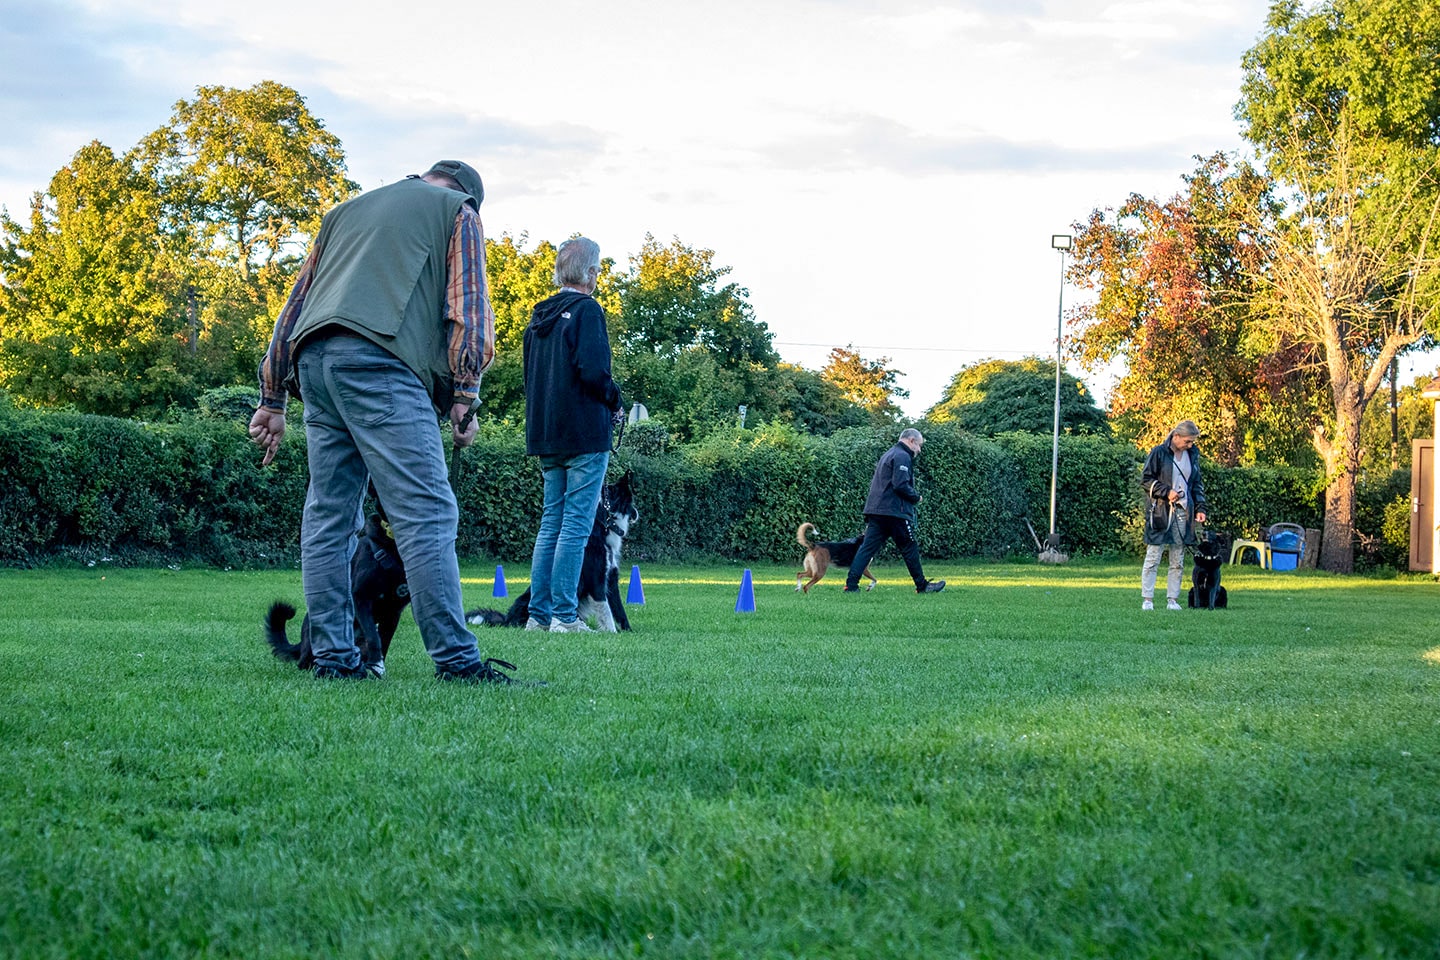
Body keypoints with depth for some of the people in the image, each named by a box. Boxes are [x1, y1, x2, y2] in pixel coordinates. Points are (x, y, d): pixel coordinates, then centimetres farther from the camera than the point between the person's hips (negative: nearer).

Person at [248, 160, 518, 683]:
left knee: (328, 517, 9)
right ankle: (456, 659, -16)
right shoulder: (458, 211, 18)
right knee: (427, 514, -10)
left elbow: (296, 302, 28)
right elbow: (467, 306, 4)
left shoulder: (345, 211, 33)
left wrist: (273, 400, 27)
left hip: (311, 361, 6)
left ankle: (333, 658, 6)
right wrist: (465, 394, 0)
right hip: (378, 362, -6)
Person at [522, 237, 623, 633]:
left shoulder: (540, 316, 14)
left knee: (551, 522, 12)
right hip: (585, 434, -8)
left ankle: (539, 613, 10)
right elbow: (593, 371, -20)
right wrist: (614, 401, -3)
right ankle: (565, 615, -7)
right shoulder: (586, 310, -10)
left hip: (547, 435, 8)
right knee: (576, 524, -5)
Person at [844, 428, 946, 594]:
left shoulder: (888, 455, 23)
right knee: (910, 549, 3)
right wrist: (916, 496, -4)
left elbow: (874, 483, 26)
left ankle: (851, 584, -9)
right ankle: (922, 585, 13)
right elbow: (901, 485, -20)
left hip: (875, 510, 9)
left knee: (867, 547, 1)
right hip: (895, 512, -9)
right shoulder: (902, 457, -9)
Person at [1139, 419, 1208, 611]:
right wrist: (1166, 492, -15)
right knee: (1153, 557, -3)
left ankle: (1173, 599, 10)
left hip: (1182, 512, 5)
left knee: (1178, 561, 6)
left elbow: (1197, 484, 18)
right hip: (1160, 511, -5)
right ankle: (1147, 599, 0)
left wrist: (1200, 508, 7)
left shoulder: (1192, 455, 11)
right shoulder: (1159, 453, -6)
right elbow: (1145, 478, -4)